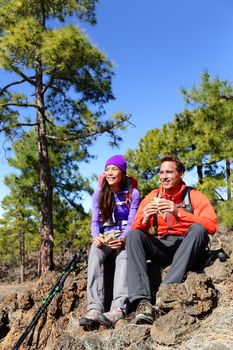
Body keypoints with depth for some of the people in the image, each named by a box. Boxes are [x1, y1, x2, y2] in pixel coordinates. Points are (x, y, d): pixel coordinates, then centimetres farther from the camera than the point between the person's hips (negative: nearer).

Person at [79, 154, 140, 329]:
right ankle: (95, 308, -46)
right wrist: (96, 236, -20)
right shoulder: (99, 193, 8)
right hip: (105, 235, 2)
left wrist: (122, 239, -27)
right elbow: (95, 220, 3)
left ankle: (119, 308, -55)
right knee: (95, 252, -33)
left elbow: (132, 222, -6)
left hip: (125, 236, -2)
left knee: (124, 254, -37)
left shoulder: (133, 193, 0)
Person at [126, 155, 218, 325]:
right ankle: (143, 301, -37)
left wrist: (178, 213, -27)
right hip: (160, 249, 3)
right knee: (133, 235, -21)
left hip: (186, 250, -2)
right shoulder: (152, 197, 8)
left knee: (199, 229, -30)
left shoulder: (194, 196, -1)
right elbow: (136, 229, 1)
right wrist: (145, 219, -22)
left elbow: (211, 226, -17)